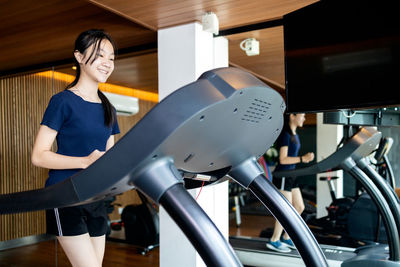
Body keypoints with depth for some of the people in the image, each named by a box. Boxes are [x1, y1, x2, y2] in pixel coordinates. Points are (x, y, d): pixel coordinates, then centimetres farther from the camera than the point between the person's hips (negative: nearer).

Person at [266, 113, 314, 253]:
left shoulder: (294, 135, 14)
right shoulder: (285, 135, -15)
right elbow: (283, 159, -20)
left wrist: (305, 158, 6)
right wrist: (302, 158, -24)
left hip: (291, 176, 9)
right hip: (282, 176, -9)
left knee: (299, 207, 10)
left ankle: (286, 238, 21)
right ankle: (274, 241, 10)